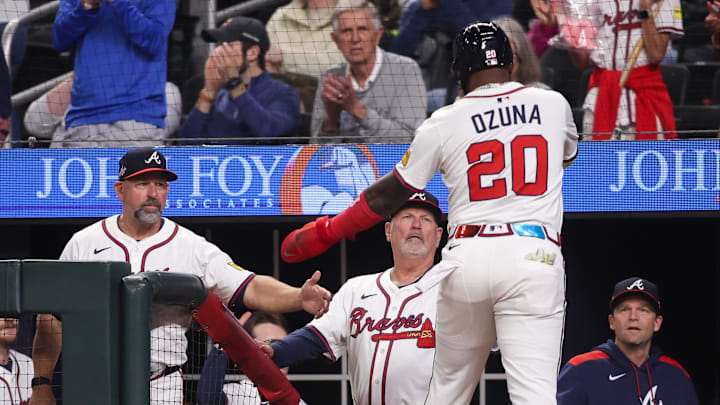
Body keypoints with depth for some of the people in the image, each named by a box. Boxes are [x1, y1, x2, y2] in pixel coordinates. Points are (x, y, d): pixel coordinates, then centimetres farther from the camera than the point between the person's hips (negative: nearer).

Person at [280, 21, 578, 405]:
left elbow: (388, 195, 11)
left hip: (467, 258, 1)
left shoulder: (444, 122, 7)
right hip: (534, 254, -1)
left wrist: (324, 232, 25)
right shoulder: (553, 103, 10)